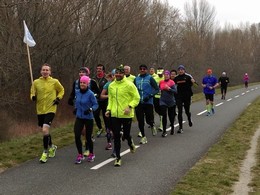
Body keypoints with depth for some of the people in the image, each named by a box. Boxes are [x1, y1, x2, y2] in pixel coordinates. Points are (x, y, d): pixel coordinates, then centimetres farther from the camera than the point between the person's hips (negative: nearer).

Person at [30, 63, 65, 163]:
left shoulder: (54, 82, -4)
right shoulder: (36, 82, 0)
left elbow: (61, 90, 12)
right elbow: (32, 93, 11)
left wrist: (58, 99, -2)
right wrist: (33, 97, -11)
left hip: (50, 109, -4)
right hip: (40, 110, 4)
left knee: (45, 130, -18)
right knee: (45, 131, 15)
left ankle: (45, 152, -3)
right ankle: (51, 147, 42)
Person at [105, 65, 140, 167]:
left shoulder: (129, 85, -8)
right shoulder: (111, 85, 7)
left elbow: (137, 98, -6)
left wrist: (130, 106, -19)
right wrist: (109, 109, 5)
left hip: (126, 115, -3)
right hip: (114, 115, 4)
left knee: (126, 135, 7)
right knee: (116, 136, 2)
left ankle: (130, 143, 45)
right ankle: (118, 158, 12)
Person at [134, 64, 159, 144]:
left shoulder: (150, 78, -2)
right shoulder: (136, 79, 10)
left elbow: (157, 89, -5)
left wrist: (150, 96, -17)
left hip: (148, 102, -3)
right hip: (139, 103, 3)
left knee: (149, 120, -1)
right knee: (140, 121, 2)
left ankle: (152, 126, 35)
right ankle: (143, 136, 15)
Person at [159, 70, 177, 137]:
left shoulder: (172, 82, -6)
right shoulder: (161, 82, 4)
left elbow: (175, 91, -12)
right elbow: (158, 89, 21)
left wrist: (169, 88, -24)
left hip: (171, 101, -1)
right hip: (163, 101, 1)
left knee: (171, 115, 11)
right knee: (164, 115, -8)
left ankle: (172, 127, 38)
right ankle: (164, 131, -3)